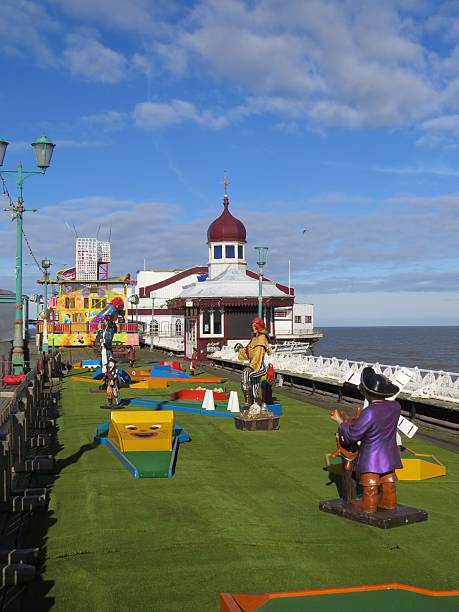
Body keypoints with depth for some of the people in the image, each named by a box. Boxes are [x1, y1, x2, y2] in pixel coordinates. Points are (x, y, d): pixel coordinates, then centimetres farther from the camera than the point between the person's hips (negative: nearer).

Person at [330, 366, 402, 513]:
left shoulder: (368, 413, -30)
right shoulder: (395, 406, -10)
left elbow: (351, 434, -19)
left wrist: (340, 421, -3)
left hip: (371, 457, -6)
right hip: (389, 454, 6)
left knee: (370, 483, 11)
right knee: (388, 481, 21)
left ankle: (369, 505, 24)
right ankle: (388, 501, 32)